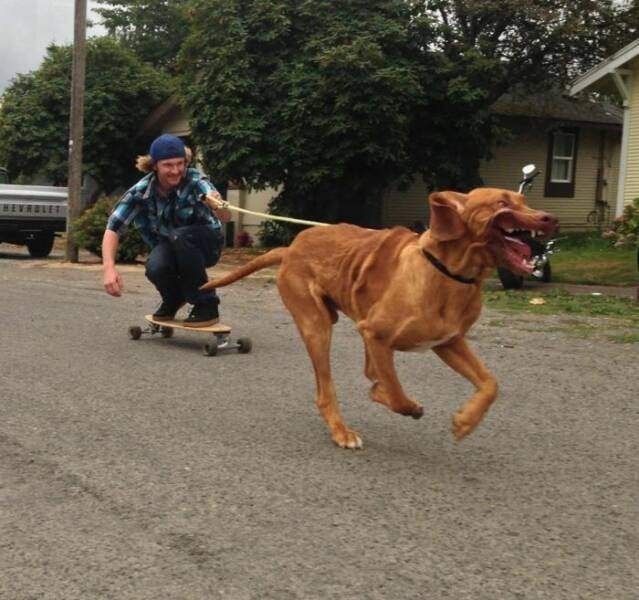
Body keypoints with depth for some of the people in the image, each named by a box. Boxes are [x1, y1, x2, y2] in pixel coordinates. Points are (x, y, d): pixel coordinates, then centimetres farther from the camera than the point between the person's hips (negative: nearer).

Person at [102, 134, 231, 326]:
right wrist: (109, 269, -36)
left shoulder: (195, 182, -26)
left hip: (206, 244, -2)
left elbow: (226, 217, -41)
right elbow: (113, 228, -20)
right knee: (155, 268, -32)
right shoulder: (141, 191, -19)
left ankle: (207, 305, -18)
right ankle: (173, 299, 5)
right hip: (169, 245, 2)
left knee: (180, 236, -34)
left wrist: (218, 206, -65)